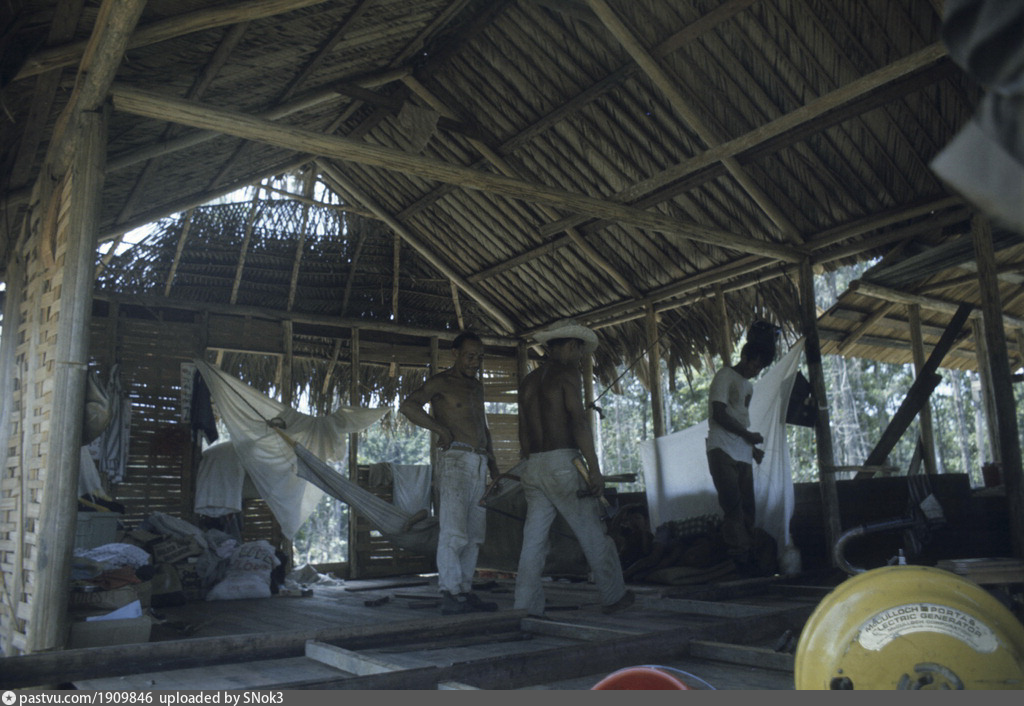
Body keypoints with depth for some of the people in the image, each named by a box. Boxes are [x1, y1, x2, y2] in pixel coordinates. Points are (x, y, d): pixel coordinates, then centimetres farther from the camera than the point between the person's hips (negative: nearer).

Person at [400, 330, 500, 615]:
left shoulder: (476, 386, 22)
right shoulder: (441, 382, -1)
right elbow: (407, 405, -16)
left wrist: (494, 466, 23)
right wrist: (440, 428, -18)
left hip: (479, 463, 8)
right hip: (455, 460, -8)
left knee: (475, 533, 7)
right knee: (454, 531, -13)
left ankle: (465, 592, 12)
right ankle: (450, 595, -13)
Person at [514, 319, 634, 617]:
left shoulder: (528, 381, 18)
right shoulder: (567, 373, -5)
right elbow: (578, 422, -15)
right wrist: (594, 469, -15)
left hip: (533, 467, 7)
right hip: (563, 463, -7)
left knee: (534, 538, 5)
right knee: (593, 534, 7)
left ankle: (526, 607, 3)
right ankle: (613, 596, 19)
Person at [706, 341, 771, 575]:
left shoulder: (748, 386, 25)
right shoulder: (726, 376, -2)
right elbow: (719, 415, -10)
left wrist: (753, 448, 12)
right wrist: (749, 435, -4)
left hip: (743, 454, 8)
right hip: (723, 451, -8)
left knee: (746, 506, 2)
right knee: (733, 505, -15)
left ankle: (748, 554, 3)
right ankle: (740, 556, -15)